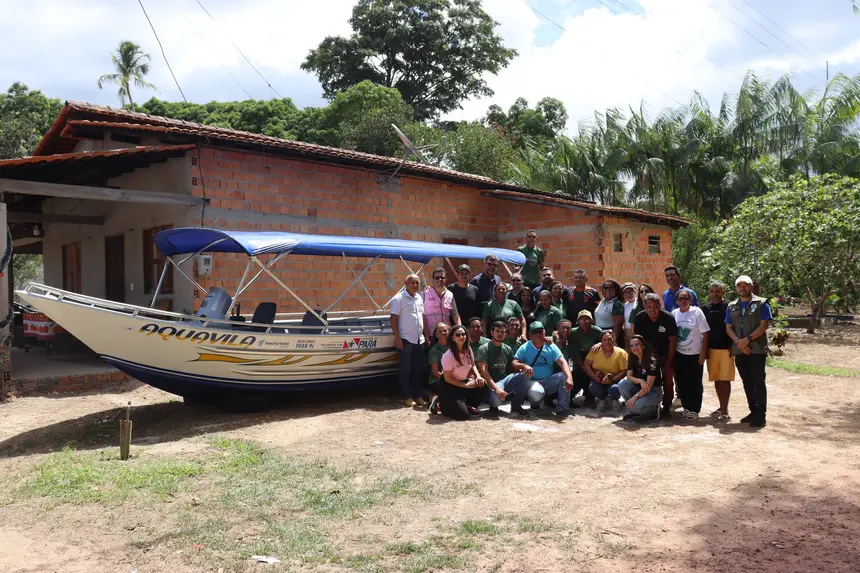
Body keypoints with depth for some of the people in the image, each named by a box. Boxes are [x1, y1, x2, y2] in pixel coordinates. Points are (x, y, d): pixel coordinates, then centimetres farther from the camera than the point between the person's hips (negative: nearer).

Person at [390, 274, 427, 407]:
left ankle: (418, 395, 19)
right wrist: (397, 338, -17)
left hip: (419, 339, 6)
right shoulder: (399, 299, -9)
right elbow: (394, 319, -12)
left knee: (417, 369, 11)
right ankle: (407, 397, 8)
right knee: (405, 369, 1)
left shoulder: (420, 298, 11)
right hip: (405, 340, -6)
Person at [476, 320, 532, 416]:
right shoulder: (484, 349, -5)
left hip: (505, 380, 5)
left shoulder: (508, 349, 13)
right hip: (491, 383, -5)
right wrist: (496, 388, -27)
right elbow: (483, 371, -15)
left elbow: (512, 367, 15)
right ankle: (494, 405, 1)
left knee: (524, 374, -22)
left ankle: (516, 405, -6)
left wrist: (523, 368, -9)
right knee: (496, 398, -39)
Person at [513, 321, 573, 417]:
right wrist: (524, 366, -34)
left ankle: (562, 409, -18)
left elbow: (562, 362, -12)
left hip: (549, 382, 2)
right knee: (536, 393, -37)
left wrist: (569, 377, -31)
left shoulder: (551, 347, 2)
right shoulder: (525, 348, 0)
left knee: (563, 376, -27)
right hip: (533, 382, -2)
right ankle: (535, 405, 3)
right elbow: (514, 364, -10)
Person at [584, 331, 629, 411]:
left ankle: (614, 399, 7)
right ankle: (603, 399, 6)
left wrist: (612, 379, -25)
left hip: (614, 381, -1)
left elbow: (624, 371, -12)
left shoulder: (621, 353, -8)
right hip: (598, 380, 1)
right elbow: (586, 364, -5)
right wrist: (594, 377, -19)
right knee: (593, 388, -32)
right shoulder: (595, 350, -4)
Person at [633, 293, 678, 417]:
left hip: (666, 354, -2)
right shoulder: (639, 318, -15)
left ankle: (667, 407, 11)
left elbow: (672, 341, -14)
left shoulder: (668, 318, -21)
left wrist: (668, 363, -13)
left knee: (668, 380, -2)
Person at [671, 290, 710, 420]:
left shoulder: (697, 312, -11)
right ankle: (686, 408, 22)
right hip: (680, 355, 4)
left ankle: (694, 410, 13)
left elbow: (705, 333, -9)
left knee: (695, 384, 3)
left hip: (695, 355, -3)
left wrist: (703, 353, -11)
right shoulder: (674, 313, 0)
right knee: (682, 383, 9)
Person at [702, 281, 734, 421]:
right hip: (711, 348, 4)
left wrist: (733, 346, -8)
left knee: (725, 379, -4)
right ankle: (722, 407, 21)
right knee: (716, 379, 9)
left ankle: (725, 410, -1)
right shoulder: (705, 308, 8)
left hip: (726, 348, -4)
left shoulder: (728, 307, -2)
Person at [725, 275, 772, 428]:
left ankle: (761, 415, -3)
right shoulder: (731, 306, 13)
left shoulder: (761, 304, 0)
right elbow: (728, 328, 7)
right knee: (747, 382, 10)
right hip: (739, 351, 5)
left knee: (758, 382, -5)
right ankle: (753, 411, 20)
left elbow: (764, 325, -8)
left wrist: (747, 339, -16)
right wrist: (739, 342, -10)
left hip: (757, 349, -5)